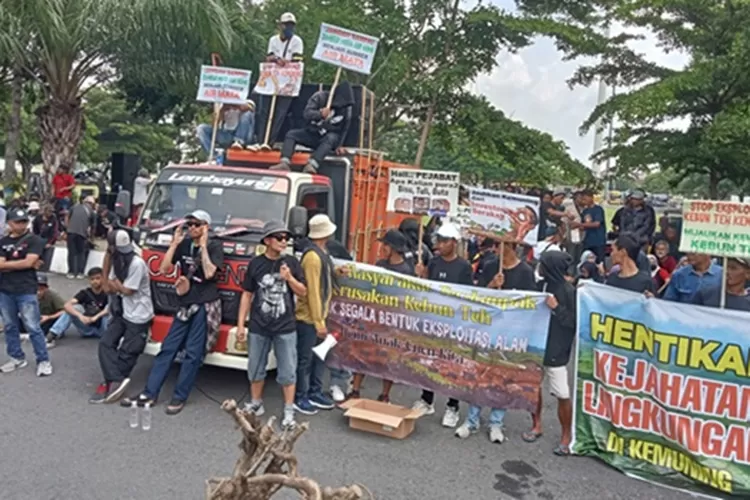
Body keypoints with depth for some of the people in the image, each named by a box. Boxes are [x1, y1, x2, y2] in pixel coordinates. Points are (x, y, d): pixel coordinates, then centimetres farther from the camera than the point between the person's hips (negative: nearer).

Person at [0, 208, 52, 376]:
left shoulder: (34, 240, -2)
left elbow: (29, 262, -13)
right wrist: (20, 264, -9)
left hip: (26, 291, -5)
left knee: (33, 328, -4)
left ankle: (43, 360, 4)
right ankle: (17, 358, 25)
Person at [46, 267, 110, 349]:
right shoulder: (85, 293, -2)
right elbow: (66, 305, -18)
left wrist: (97, 316, -40)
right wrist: (80, 316, -37)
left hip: (103, 330, -3)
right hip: (88, 329, 3)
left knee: (109, 307, -27)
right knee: (71, 308, -16)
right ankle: (52, 336, -25)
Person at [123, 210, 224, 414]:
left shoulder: (215, 246, -3)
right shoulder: (184, 244, 9)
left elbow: (209, 273, -18)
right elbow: (164, 268, 2)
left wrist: (203, 245, -15)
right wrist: (174, 244, -4)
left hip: (206, 306, -5)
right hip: (186, 304, 5)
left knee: (193, 354, -2)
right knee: (168, 348, 5)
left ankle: (180, 397, 5)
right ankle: (150, 392, 11)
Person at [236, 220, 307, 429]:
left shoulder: (291, 262, 0)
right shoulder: (256, 264, 0)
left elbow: (303, 292, 3)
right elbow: (247, 295, 3)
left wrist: (289, 278, -15)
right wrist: (240, 324, 1)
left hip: (285, 327, -1)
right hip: (258, 327, 1)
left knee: (287, 371, 3)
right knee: (255, 368, 13)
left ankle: (289, 411, 13)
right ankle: (255, 404, 31)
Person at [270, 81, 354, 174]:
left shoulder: (347, 108, -6)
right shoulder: (320, 97, -10)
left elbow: (344, 129, 0)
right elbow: (306, 114, -19)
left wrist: (339, 145, -8)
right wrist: (320, 114, -37)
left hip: (329, 136, -2)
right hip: (312, 133, 2)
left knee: (332, 137, -37)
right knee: (291, 134, -18)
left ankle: (311, 166, -55)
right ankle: (285, 164, -36)